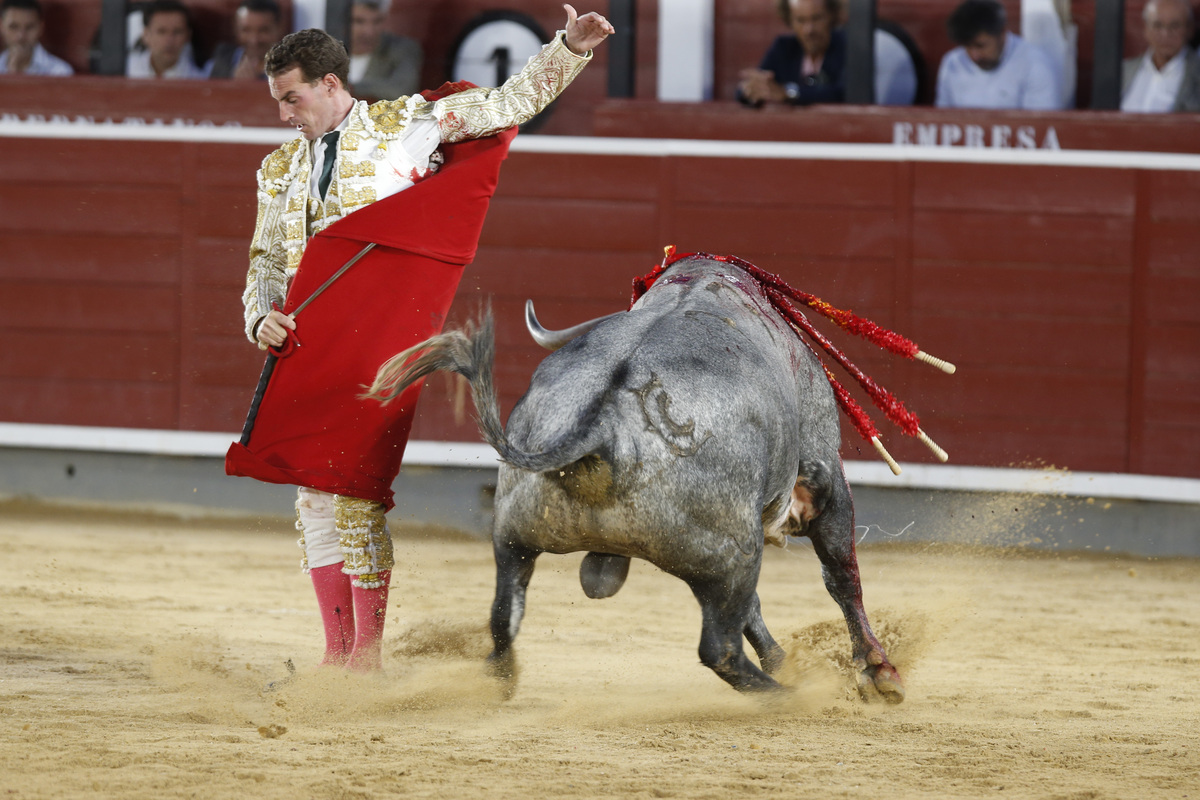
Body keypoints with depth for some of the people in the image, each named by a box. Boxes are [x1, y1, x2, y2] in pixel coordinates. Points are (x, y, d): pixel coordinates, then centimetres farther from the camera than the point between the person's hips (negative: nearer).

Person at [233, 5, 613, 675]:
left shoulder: (406, 123, 5)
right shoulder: (281, 173, 19)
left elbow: (510, 102, 11)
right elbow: (267, 265, 18)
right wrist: (262, 320, -2)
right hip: (308, 351, 6)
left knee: (358, 493, -12)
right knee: (316, 500, 5)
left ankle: (369, 655, -6)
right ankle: (337, 653, 13)